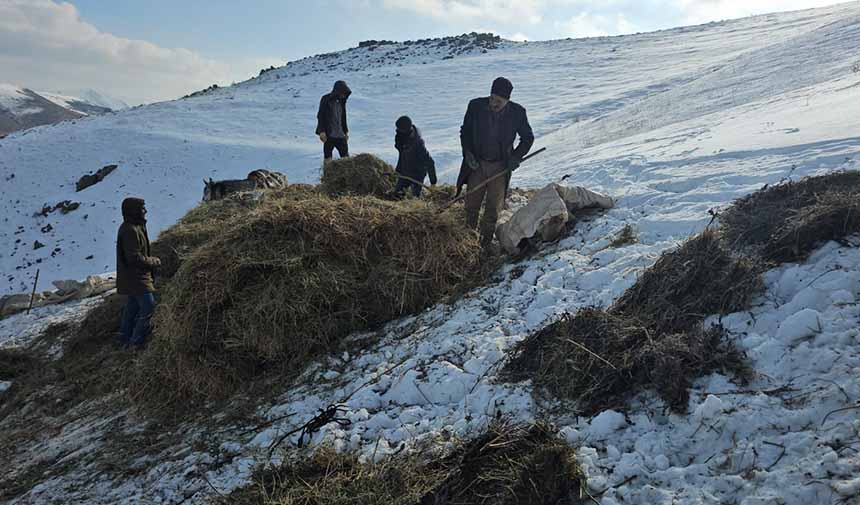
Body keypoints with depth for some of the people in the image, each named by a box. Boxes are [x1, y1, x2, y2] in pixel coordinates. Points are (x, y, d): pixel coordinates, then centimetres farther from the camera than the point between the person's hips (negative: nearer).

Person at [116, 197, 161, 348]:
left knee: (133, 306, 19)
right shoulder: (131, 230, -23)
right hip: (136, 277, -11)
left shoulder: (130, 227, 10)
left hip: (132, 277, 11)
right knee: (148, 306, -6)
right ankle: (137, 341, 1)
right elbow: (135, 258, -25)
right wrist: (154, 261, -13)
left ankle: (125, 338, 29)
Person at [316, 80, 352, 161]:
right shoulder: (326, 100, -6)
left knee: (346, 156, 3)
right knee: (327, 157, 1)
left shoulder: (341, 101, 11)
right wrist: (322, 132, -15)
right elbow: (320, 116, -8)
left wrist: (346, 131, 19)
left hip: (340, 135, 5)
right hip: (329, 135, -5)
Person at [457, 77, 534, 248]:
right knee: (471, 205, 7)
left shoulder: (517, 112, -11)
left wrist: (516, 157, -12)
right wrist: (468, 153, -10)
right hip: (476, 164, 1)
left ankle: (485, 243, 21)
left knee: (493, 208, 7)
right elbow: (465, 131, 4)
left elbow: (528, 138, 3)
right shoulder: (476, 106, -11)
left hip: (500, 167, -1)